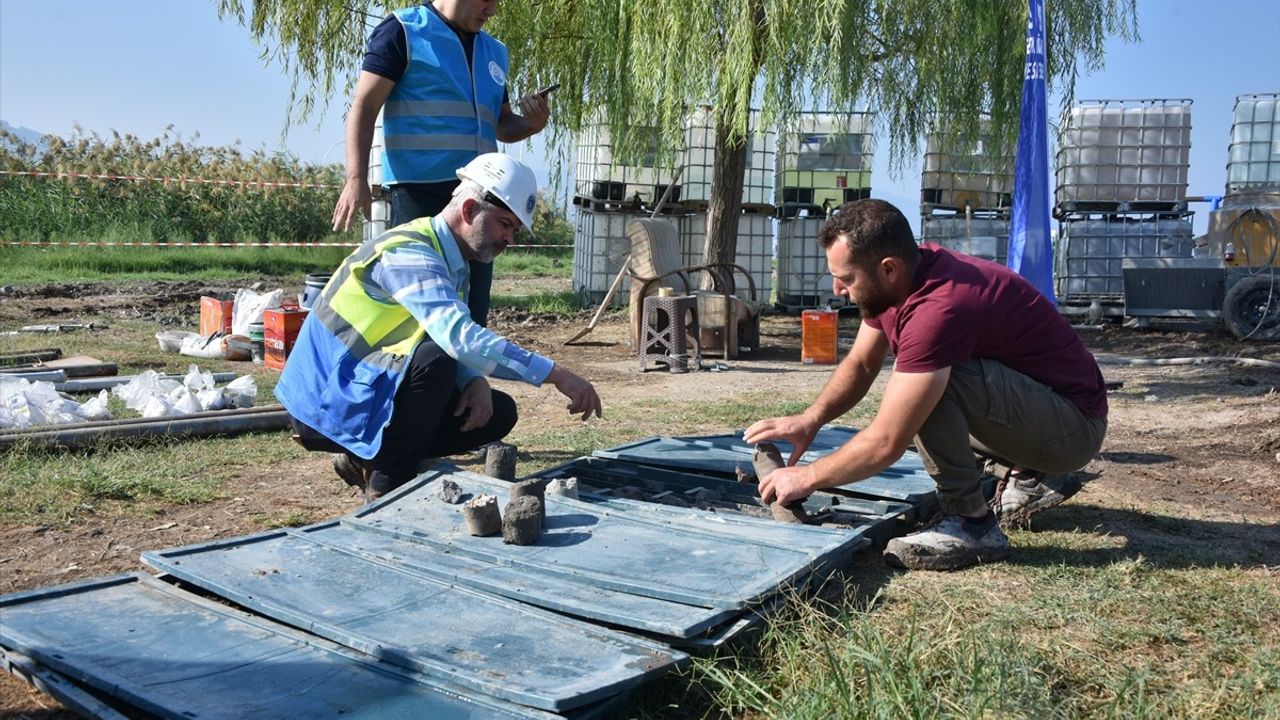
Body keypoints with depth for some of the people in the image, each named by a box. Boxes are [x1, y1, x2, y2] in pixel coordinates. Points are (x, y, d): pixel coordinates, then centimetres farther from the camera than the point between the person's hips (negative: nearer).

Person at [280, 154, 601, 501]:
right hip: (327, 403, -9)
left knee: (499, 413, 2)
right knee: (436, 358, -33)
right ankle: (387, 484, -15)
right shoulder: (407, 253, -24)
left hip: (369, 391, 9)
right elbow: (458, 337, -38)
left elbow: (457, 340, 10)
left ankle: (368, 460, 8)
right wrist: (555, 374, -39)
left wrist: (476, 381, -14)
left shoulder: (454, 264, 7)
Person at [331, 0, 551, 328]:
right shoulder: (403, 31, 0)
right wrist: (357, 179, -17)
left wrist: (531, 124, 5)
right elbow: (364, 106, -6)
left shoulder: (494, 52, 19)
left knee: (473, 310, 8)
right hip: (419, 192, -6)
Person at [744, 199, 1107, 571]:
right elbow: (860, 364, 7)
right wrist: (810, 419, -8)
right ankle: (1031, 477, 19)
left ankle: (972, 524, -13)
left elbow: (886, 443, -30)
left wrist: (805, 477, -17)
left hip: (1075, 425, -9)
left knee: (929, 389, -30)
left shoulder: (938, 309, -32)